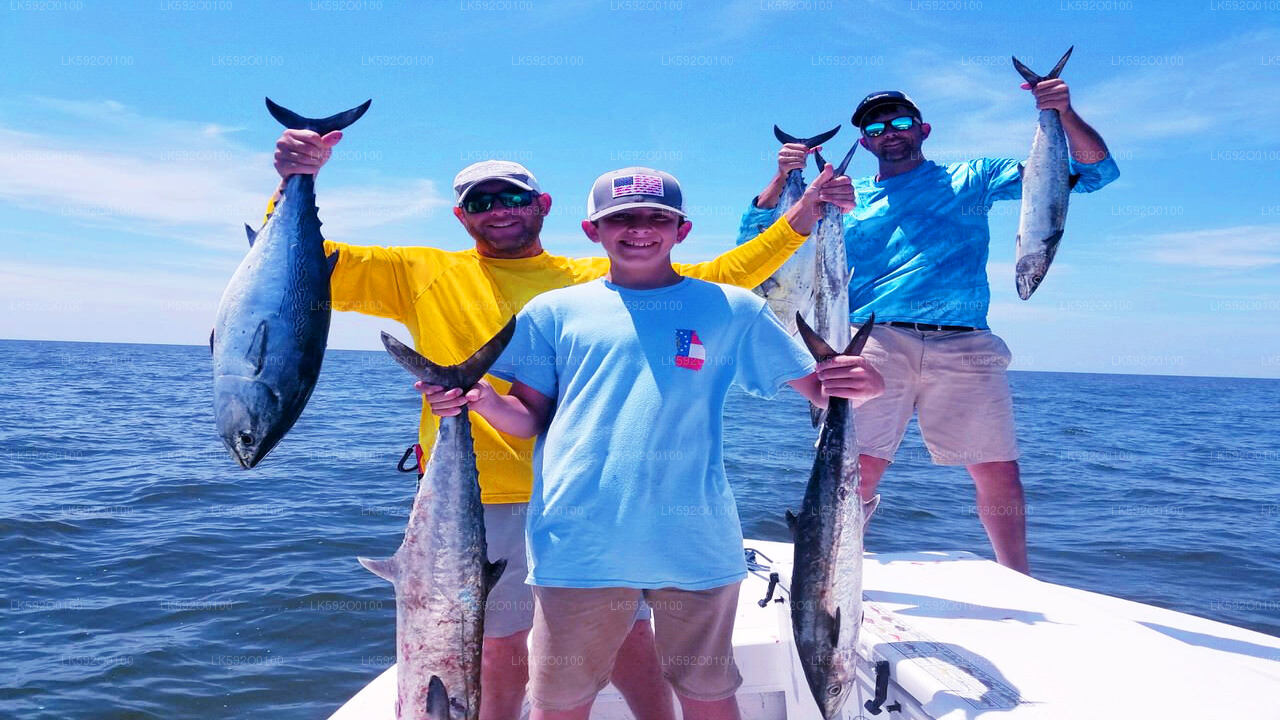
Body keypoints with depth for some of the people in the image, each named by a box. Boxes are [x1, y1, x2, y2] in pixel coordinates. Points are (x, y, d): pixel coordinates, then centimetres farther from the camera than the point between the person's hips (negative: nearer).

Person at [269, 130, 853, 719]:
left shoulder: (597, 278, 10)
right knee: (502, 663, 9)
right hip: (484, 504, -1)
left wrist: (798, 220, 5)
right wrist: (295, 184, -11)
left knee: (632, 648, 9)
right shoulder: (425, 274, 7)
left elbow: (719, 277, 12)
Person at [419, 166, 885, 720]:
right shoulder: (554, 312, 8)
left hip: (696, 544, 0)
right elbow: (530, 418, 9)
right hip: (578, 545, 0)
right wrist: (481, 399, -11)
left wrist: (858, 384, -15)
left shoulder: (732, 310, 7)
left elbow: (820, 390, 7)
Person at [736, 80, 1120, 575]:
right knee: (858, 469, -11)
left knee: (1000, 473, 1)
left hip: (964, 346, 1)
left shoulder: (972, 178, 19)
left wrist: (1064, 114, -1)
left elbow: (1095, 171, 17)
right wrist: (782, 177, 4)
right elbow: (756, 237, 18)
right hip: (877, 343, 0)